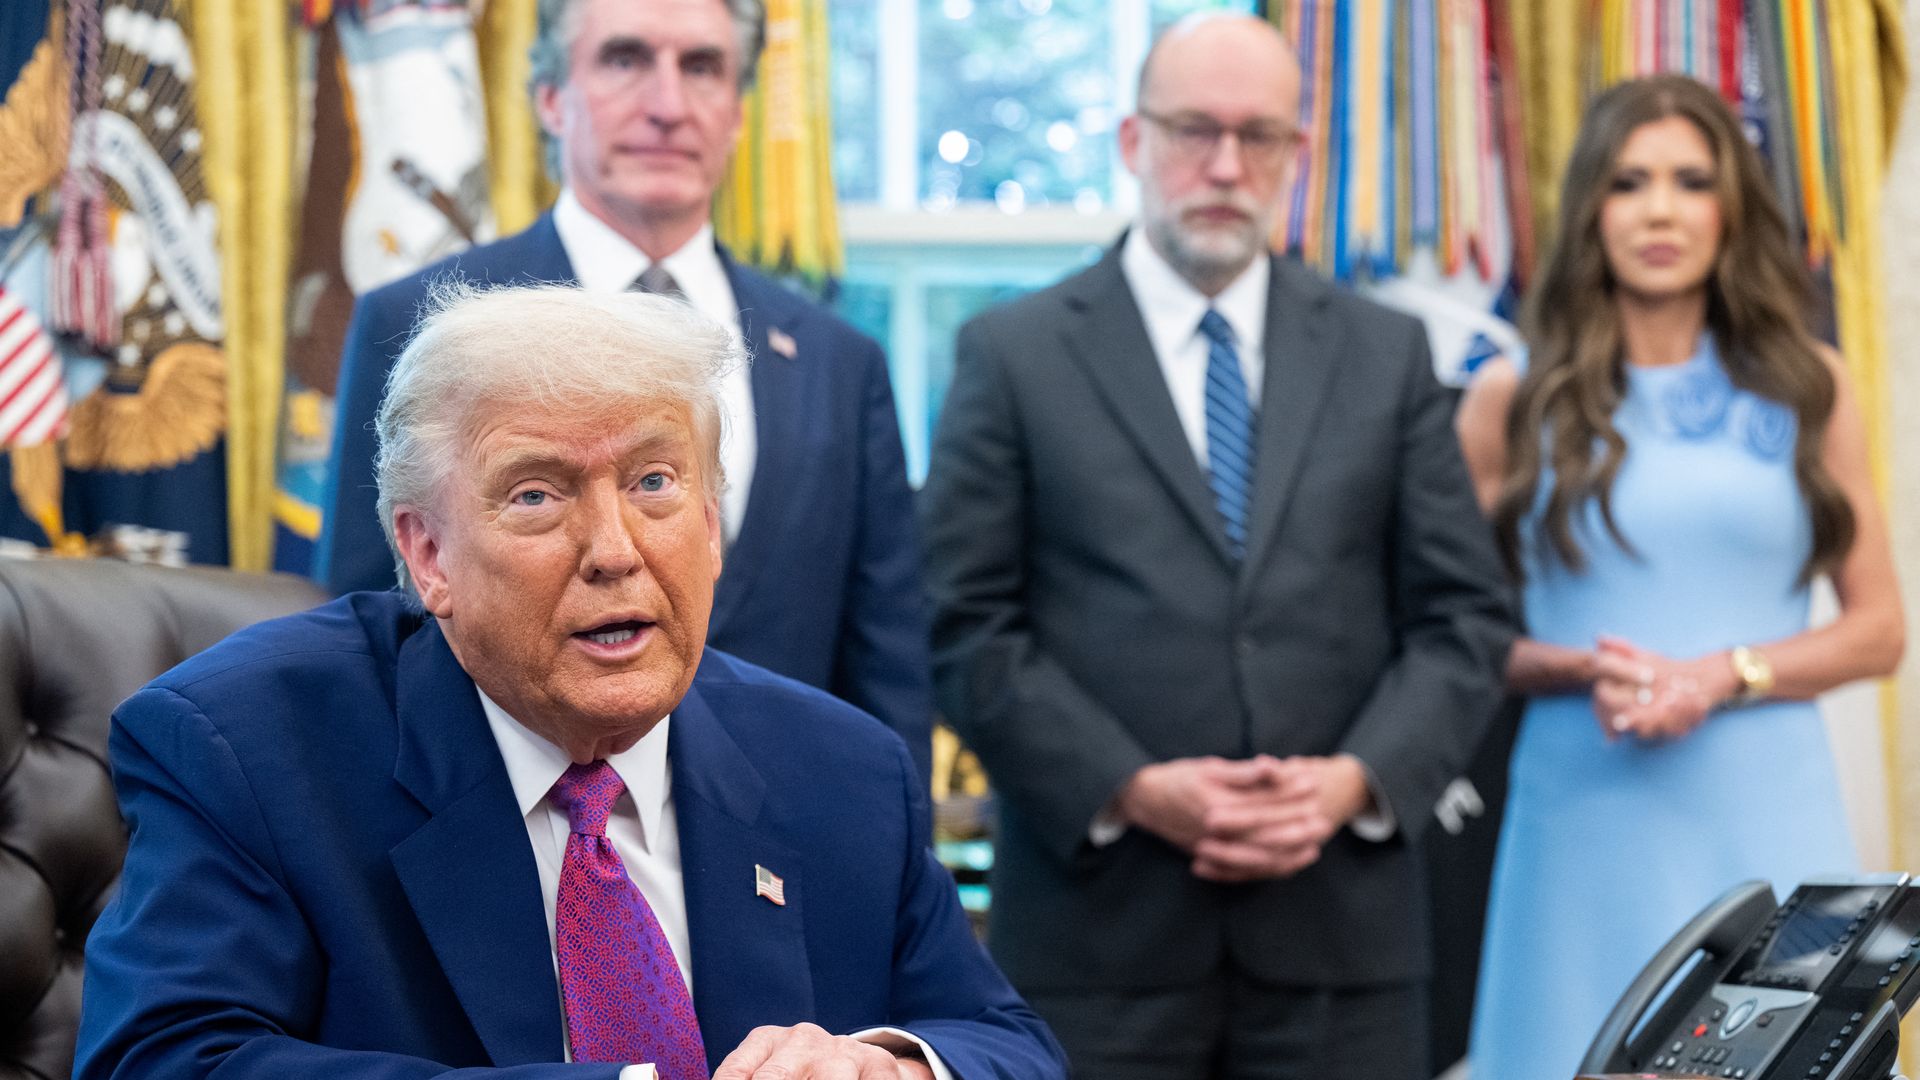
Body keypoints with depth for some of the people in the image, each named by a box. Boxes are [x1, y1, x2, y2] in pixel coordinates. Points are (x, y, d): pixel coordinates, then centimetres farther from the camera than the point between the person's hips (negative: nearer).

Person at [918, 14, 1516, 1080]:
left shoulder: (1386, 353, 12)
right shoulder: (1014, 355, 5)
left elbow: (1465, 614, 8)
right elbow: (967, 626, -1)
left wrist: (1357, 780, -8)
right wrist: (1132, 790, -12)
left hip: (1339, 925, 2)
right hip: (1099, 927, -2)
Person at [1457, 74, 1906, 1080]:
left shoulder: (1807, 386, 8)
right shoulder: (1516, 399, 5)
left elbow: (1878, 628, 6)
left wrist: (1723, 677, -10)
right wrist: (1578, 669, -13)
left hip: (1768, 816, 1)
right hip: (1584, 812, -1)